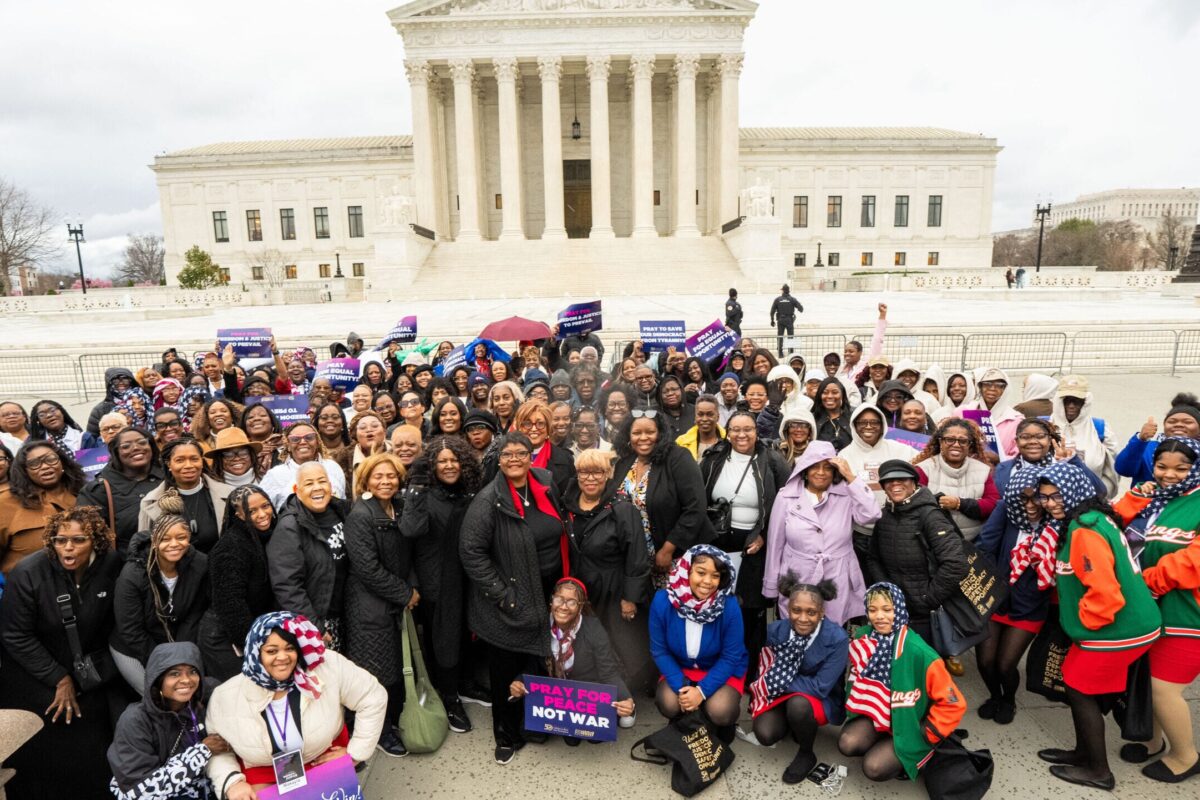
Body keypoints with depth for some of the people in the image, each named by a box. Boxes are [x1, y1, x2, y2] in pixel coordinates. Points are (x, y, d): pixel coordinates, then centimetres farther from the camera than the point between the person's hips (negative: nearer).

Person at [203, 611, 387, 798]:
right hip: (262, 772, 1)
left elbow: (373, 698, -13)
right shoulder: (226, 696, -15)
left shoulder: (327, 666, -22)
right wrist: (231, 781, -18)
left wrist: (355, 753, -10)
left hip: (325, 763, 0)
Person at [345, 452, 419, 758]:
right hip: (370, 606, -6)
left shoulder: (400, 509, 4)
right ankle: (380, 730, 24)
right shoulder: (360, 516, -17)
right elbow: (369, 569, -20)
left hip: (398, 603, 6)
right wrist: (406, 595, -14)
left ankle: (393, 719, 35)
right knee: (378, 669, 5)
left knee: (396, 664, 15)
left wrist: (413, 588, -3)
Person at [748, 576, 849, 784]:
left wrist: (777, 682, -24)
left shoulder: (837, 638, -25)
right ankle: (792, 724, 13)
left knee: (798, 703, -35)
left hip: (823, 701, -3)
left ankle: (806, 754, -4)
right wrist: (762, 686, -19)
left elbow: (820, 687, -26)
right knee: (765, 734, -22)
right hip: (783, 696, 3)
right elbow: (766, 669, -1)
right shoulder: (775, 630, -14)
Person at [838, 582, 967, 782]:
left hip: (910, 725, -4)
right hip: (877, 714, 4)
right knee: (847, 744, -21)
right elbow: (856, 677, 11)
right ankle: (884, 743, 8)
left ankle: (908, 755, 9)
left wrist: (926, 734, -11)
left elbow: (953, 702, -20)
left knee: (874, 768, -20)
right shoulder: (863, 637, -11)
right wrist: (855, 710, 4)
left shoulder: (917, 651, -28)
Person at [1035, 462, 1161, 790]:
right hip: (1125, 624, 9)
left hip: (1116, 630, -9)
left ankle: (1099, 771, 19)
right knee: (1082, 687, 18)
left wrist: (1084, 621, -13)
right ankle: (1084, 752, 33)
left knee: (1079, 690, 5)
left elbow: (1104, 592, -29)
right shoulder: (1093, 518, 7)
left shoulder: (1084, 531, -25)